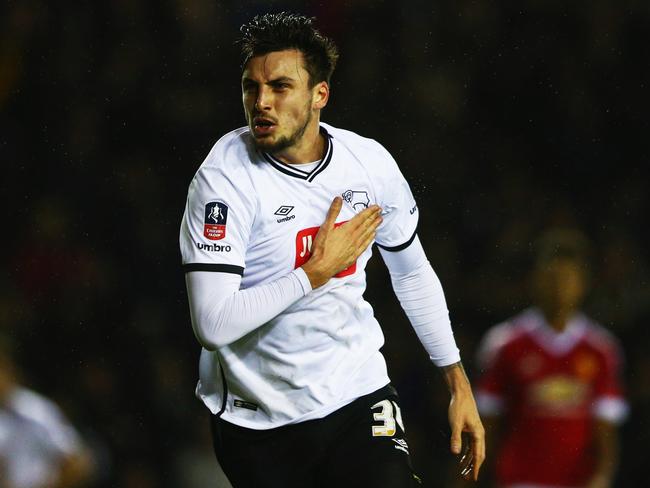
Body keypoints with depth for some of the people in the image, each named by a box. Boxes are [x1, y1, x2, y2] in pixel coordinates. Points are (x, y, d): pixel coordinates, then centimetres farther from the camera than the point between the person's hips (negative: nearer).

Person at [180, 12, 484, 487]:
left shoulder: (371, 161, -3)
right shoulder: (224, 177, -17)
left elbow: (413, 274, 14)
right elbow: (213, 325, -25)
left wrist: (457, 381, 15)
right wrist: (317, 270, -21)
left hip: (358, 394, 2)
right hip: (257, 420, -2)